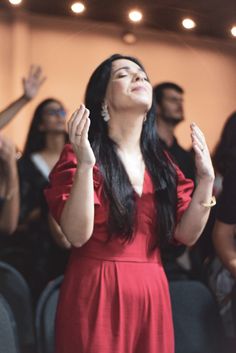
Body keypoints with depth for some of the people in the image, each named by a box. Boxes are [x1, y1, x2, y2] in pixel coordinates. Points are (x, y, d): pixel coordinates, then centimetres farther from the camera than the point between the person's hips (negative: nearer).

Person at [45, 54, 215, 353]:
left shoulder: (161, 162, 10)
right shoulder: (79, 155, -5)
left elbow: (186, 235, 5)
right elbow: (77, 235, -15)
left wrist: (206, 179, -5)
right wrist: (85, 165, -25)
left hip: (152, 294, 5)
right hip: (96, 293, -5)